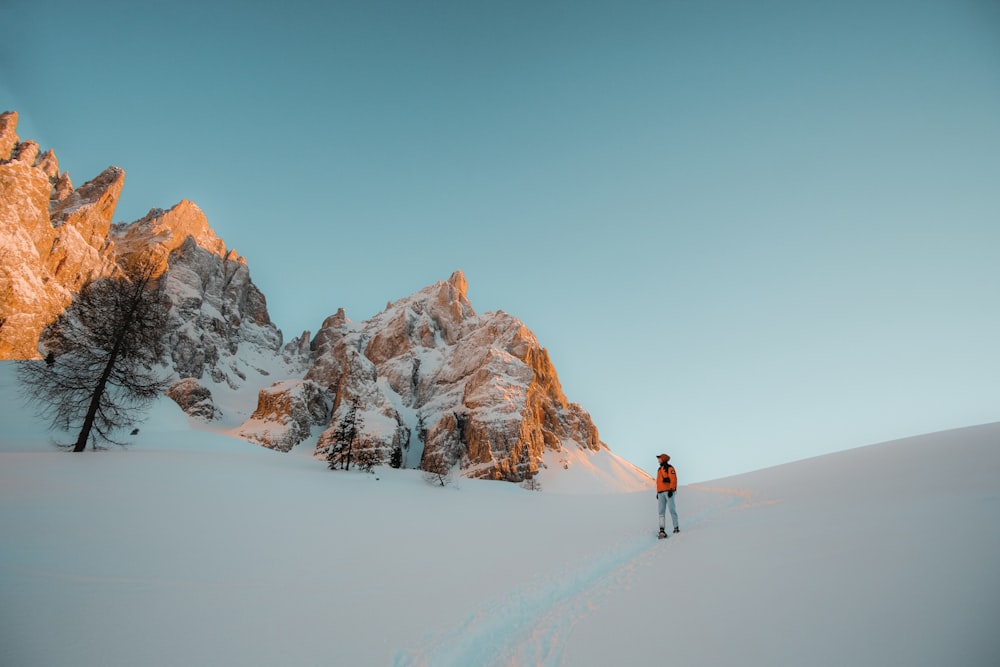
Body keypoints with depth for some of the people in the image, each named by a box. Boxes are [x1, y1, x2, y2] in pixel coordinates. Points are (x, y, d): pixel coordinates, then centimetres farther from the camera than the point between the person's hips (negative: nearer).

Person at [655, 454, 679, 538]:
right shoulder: (659, 469, 22)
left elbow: (673, 479, -13)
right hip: (661, 493, 7)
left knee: (672, 509, -3)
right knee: (661, 512, -2)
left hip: (668, 492, -7)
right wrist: (657, 492, 19)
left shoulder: (669, 468, -3)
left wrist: (671, 490, -21)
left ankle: (676, 527, 9)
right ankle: (662, 530, -7)